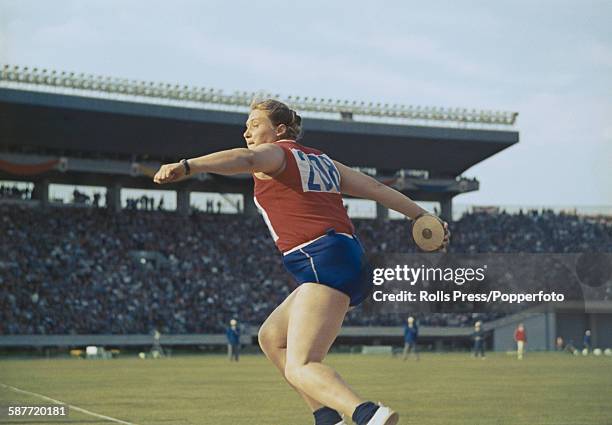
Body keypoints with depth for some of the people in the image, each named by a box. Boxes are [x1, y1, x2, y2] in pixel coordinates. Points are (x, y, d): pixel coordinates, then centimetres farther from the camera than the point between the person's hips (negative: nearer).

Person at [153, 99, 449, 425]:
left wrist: (186, 166, -35)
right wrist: (422, 216, 35)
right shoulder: (322, 161, 26)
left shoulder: (274, 152, 3)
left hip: (324, 263, -9)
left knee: (300, 368, -17)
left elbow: (242, 159, -20)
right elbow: (376, 188, 27)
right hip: (351, 261, 9)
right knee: (271, 337, 23)